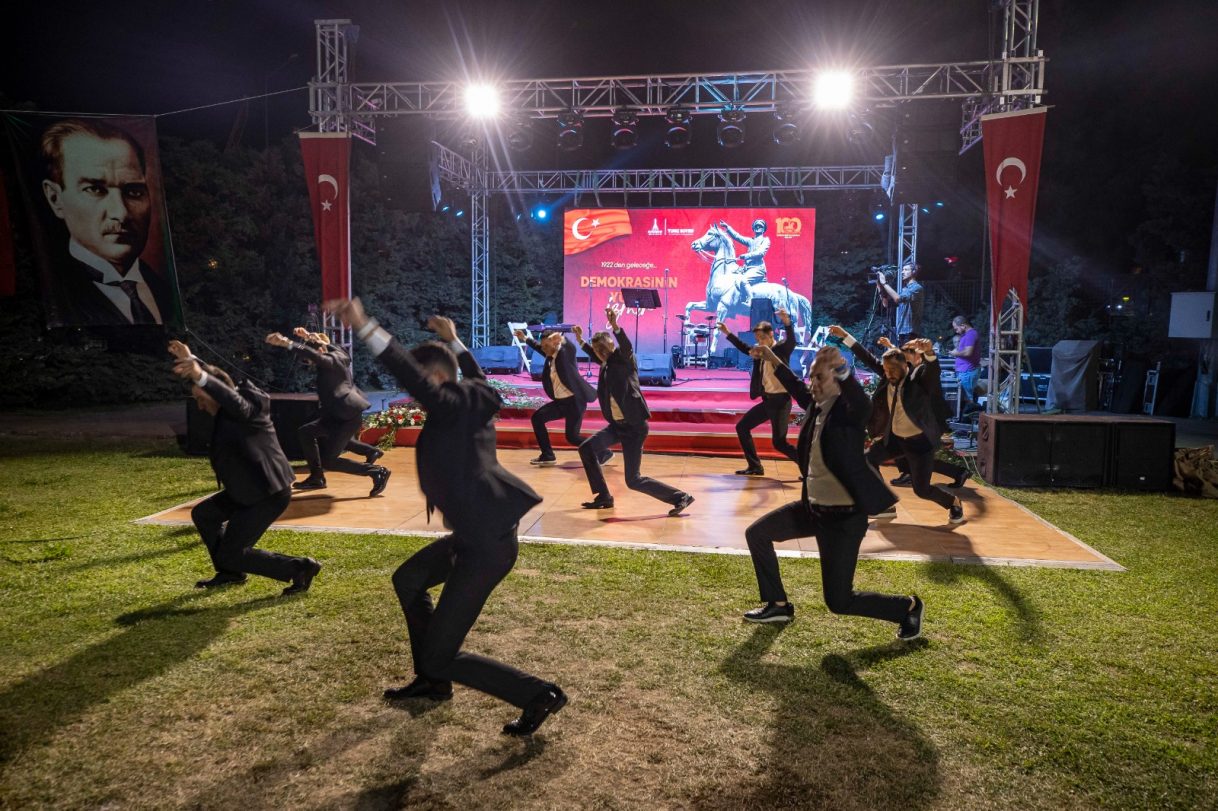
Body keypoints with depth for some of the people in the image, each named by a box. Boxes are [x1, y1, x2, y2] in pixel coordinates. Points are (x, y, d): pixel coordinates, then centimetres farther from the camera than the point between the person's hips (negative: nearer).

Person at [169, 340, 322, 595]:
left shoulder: (248, 402, -21)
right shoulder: (226, 412, 7)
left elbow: (237, 404, -47)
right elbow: (215, 377, 28)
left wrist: (201, 377, -58)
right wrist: (190, 360, 20)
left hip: (269, 494, -11)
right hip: (249, 490, 11)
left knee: (231, 554, -5)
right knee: (202, 514, 22)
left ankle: (300, 567, -1)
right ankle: (230, 572, 30)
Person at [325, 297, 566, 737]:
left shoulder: (455, 406, -17)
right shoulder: (469, 399, 10)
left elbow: (414, 379, -34)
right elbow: (476, 374, 33)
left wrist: (365, 327, -36)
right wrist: (452, 340, 42)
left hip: (489, 543, -11)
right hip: (476, 533, 11)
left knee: (439, 657, -4)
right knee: (408, 580, 30)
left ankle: (539, 694, 3)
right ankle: (432, 682, 40)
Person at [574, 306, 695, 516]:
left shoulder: (624, 360, -10)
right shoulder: (606, 365, 10)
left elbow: (626, 346, -33)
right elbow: (597, 356, 34)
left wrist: (615, 326, -48)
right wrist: (580, 340, 37)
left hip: (633, 427, -8)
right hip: (616, 425, 8)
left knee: (634, 480, -6)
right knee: (587, 449, 7)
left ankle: (680, 497, 5)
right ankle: (604, 497, 18)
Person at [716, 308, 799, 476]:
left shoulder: (782, 348, -9)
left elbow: (791, 341, -29)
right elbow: (745, 348, 27)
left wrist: (787, 323, -48)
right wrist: (727, 333, 21)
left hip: (780, 400, -8)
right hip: (767, 400, 8)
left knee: (779, 442, -9)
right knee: (742, 427, 10)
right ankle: (755, 466, 16)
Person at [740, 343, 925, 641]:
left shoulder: (849, 411, -19)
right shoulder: (816, 405, 3)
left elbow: (861, 401, -42)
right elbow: (798, 389, 23)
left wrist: (841, 368, -58)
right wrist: (774, 361, 28)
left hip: (843, 517, -8)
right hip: (813, 507, 8)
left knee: (839, 601, -1)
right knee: (757, 533, 12)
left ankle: (908, 608, 24)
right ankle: (778, 605, 26)